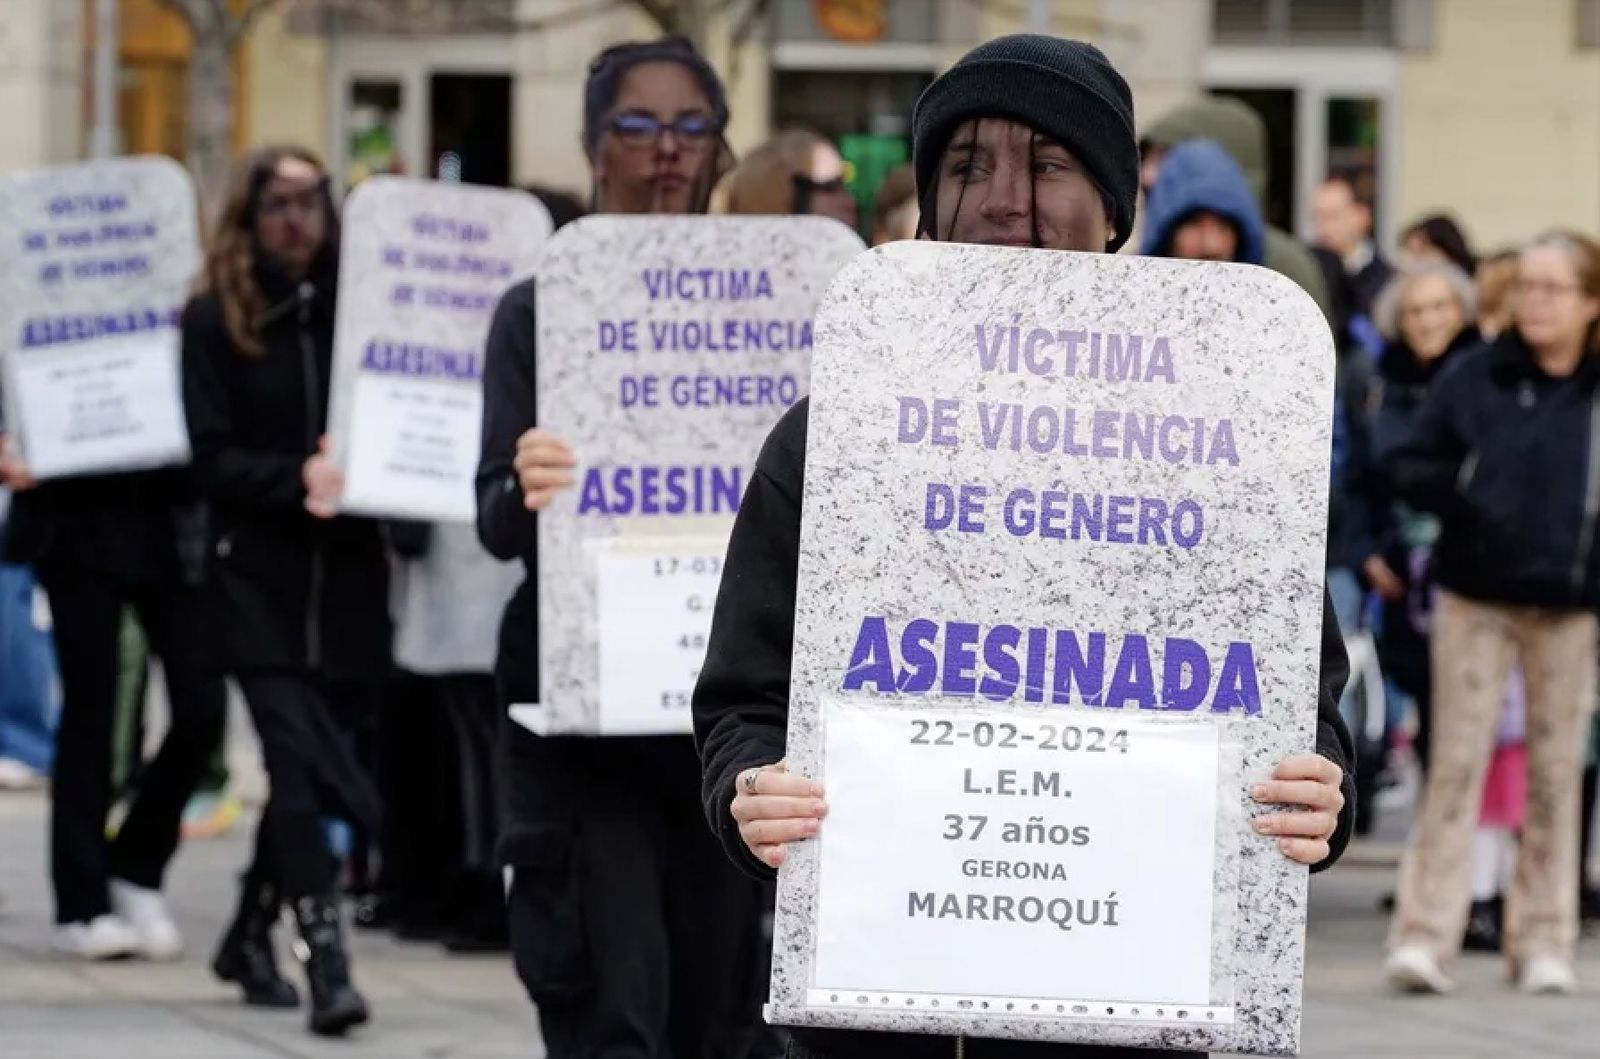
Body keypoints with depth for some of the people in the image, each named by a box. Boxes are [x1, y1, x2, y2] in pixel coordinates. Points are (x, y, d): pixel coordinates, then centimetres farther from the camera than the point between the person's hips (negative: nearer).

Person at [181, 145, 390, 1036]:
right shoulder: (215, 319, 3)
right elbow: (213, 458, -3)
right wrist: (296, 479, -19)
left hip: (349, 572, 3)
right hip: (258, 572, -3)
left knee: (306, 765, 10)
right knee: (301, 762, -13)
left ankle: (252, 936, 28)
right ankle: (327, 960, -18)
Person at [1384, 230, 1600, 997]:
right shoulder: (1474, 379, 0)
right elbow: (1410, 468, 3)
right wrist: (1461, 496, -15)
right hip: (1474, 598, -1)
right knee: (1457, 762, -4)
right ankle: (1424, 933, -4)